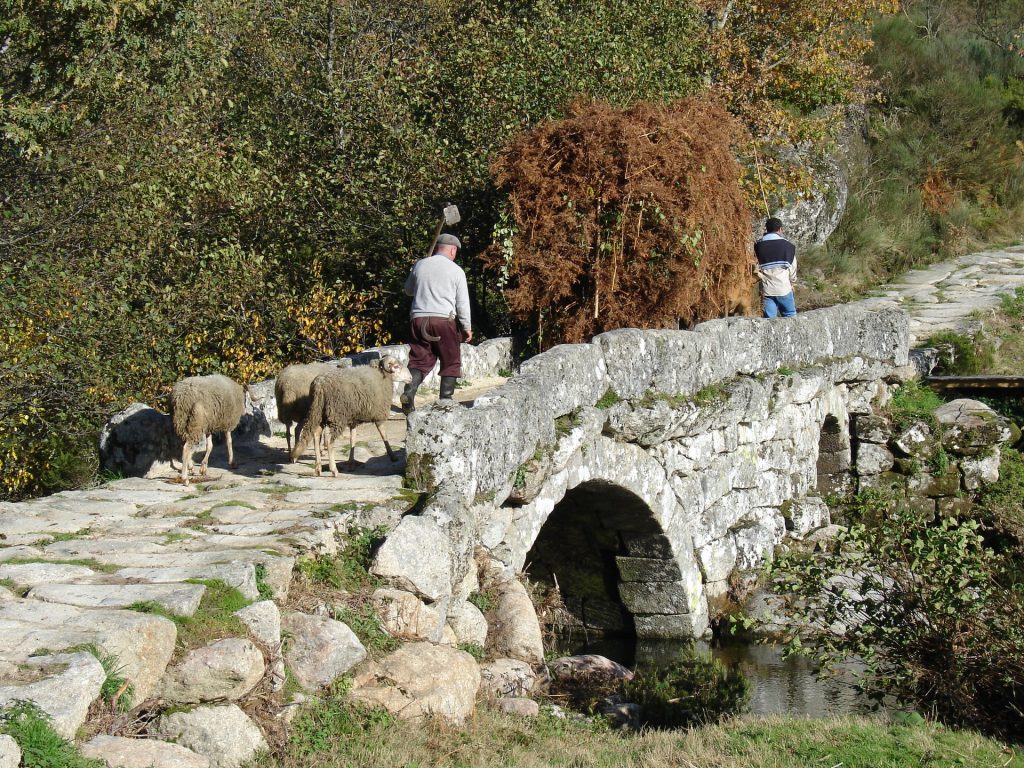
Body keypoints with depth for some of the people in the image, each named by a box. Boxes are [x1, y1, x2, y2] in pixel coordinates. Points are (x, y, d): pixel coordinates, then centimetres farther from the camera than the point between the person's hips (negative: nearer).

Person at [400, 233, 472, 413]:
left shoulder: (420, 265, 8)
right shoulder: (456, 271, 0)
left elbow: (408, 290, 22)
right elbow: (463, 303, 1)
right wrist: (467, 327, 10)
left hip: (419, 319, 3)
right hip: (444, 320, -3)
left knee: (420, 360, 6)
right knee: (451, 361, 9)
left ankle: (409, 391, -15)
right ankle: (446, 397, 3)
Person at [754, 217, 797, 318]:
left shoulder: (758, 246, 0)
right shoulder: (787, 245, -4)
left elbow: (756, 268, -2)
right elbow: (793, 268, 3)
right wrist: (791, 281, 20)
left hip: (766, 290, 2)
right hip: (784, 288, -2)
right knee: (790, 317, 11)